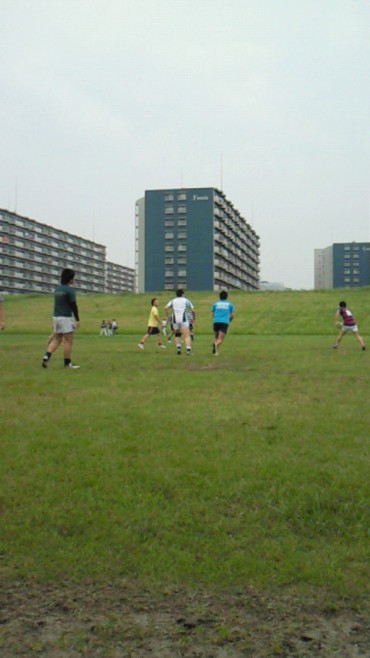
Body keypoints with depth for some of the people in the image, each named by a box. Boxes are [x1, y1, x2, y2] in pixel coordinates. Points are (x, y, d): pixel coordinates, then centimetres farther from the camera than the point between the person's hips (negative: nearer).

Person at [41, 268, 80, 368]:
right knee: (68, 340, -1)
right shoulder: (70, 289, -11)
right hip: (66, 317, -8)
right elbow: (73, 305, -14)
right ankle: (67, 363, 3)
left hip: (56, 316, 8)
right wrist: (77, 319, -11)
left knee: (56, 339, 13)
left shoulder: (57, 289, 12)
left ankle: (46, 356, -4)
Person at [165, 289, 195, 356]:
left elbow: (166, 308, -1)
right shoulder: (186, 300, 11)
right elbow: (193, 310, 7)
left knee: (177, 334, 23)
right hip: (184, 319, -2)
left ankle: (178, 347, 7)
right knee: (187, 336, -8)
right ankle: (188, 349, -27)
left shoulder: (173, 301, 15)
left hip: (175, 320, 2)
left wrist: (168, 316, 9)